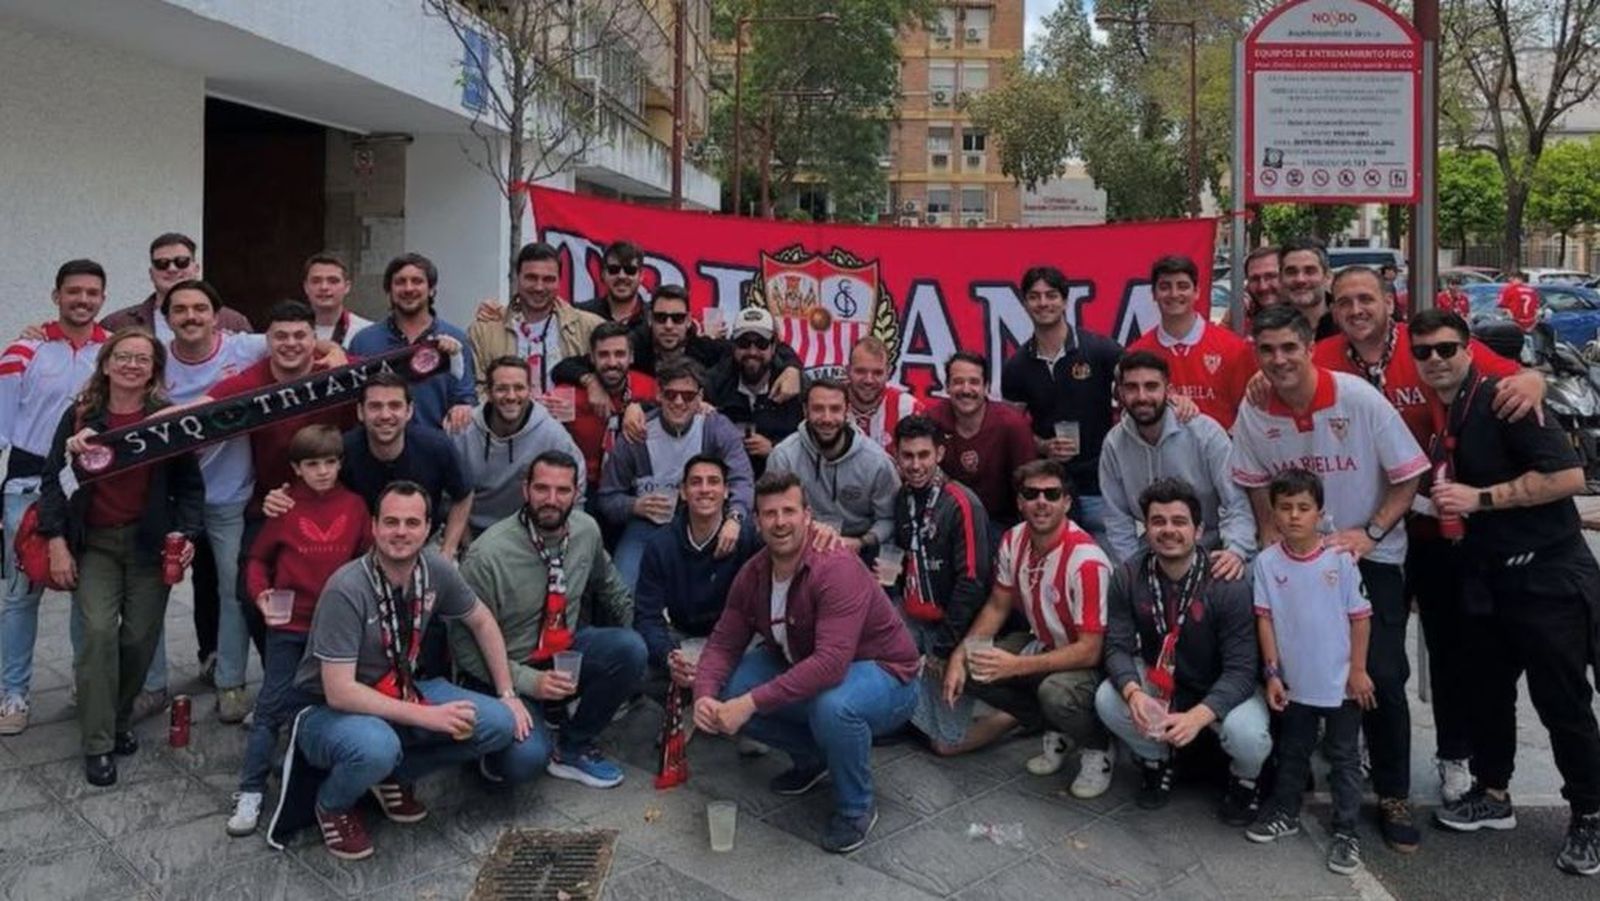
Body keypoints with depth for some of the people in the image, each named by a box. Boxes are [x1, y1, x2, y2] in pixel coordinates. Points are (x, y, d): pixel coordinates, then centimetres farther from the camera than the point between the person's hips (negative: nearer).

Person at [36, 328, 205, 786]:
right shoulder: (80, 416, 2)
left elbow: (190, 485, 4)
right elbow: (53, 480, 4)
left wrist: (185, 533, -10)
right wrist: (57, 542, -4)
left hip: (149, 541, 0)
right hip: (93, 542, 0)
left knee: (140, 636, 2)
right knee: (99, 630, -13)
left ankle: (119, 718, 27)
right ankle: (98, 743, -4)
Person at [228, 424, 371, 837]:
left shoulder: (355, 505, -2)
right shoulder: (284, 506, -5)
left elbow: (368, 556, 5)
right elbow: (258, 558, 2)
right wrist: (260, 593, -13)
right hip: (290, 623, -2)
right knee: (273, 705, 1)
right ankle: (250, 791, 8)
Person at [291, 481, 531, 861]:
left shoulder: (435, 570, -10)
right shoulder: (347, 589, -27)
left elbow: (481, 621, 8)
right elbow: (339, 692, -28)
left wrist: (508, 694, 5)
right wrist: (427, 716, -28)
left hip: (400, 693, 6)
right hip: (330, 711, -5)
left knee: (500, 724, -13)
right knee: (376, 747, -39)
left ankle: (395, 776, 9)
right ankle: (332, 805, -2)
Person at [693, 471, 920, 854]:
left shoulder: (837, 569, -29)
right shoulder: (752, 575, -5)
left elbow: (831, 664, -39)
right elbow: (723, 644, -1)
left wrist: (752, 701, -39)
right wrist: (704, 695, -22)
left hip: (882, 675, -7)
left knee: (832, 706, -39)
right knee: (727, 693, -10)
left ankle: (857, 808, -8)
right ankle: (812, 757, 15)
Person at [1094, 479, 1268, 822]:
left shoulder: (1228, 585, -23)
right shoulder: (1128, 577, -13)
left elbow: (1241, 669, -24)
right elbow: (1118, 646, -13)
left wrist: (1197, 716, -39)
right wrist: (1133, 692, -35)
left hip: (1221, 689, -3)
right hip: (1158, 681, 3)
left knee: (1248, 736, -32)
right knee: (1107, 700, -25)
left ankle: (1244, 780, 8)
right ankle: (1157, 761, 8)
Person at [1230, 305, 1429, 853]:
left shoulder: (1359, 398, -16)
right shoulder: (1254, 412, -7)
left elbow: (1407, 476, -10)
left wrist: (1371, 533, -19)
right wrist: (1272, 549, -3)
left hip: (1371, 556, -2)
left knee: (1381, 675, -6)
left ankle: (1394, 797, 12)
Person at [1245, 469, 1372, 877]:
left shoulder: (1340, 559, -13)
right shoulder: (1267, 561, -8)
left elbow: (1360, 617, -7)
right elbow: (1265, 619, -4)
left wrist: (1358, 671, -7)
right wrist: (1272, 673, -6)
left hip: (1340, 682, -2)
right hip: (1294, 681, 2)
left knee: (1343, 758, 10)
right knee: (1292, 752, 19)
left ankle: (1346, 831, 21)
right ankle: (1286, 813, 36)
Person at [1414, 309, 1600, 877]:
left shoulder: (1501, 399, -16)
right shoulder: (1441, 420, 8)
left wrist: (1480, 498, -22)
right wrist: (1444, 502, 4)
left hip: (1548, 576, -7)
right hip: (1489, 577, 8)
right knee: (1488, 688, 16)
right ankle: (1492, 795, 32)